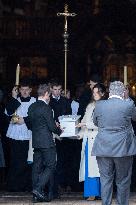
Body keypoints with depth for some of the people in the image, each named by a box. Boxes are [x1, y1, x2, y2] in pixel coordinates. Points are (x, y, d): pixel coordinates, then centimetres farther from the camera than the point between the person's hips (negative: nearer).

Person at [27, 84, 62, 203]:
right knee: (50, 166, -1)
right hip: (46, 142, -8)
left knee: (37, 167, 9)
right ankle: (38, 188, -14)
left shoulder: (32, 107, 8)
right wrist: (59, 131, 5)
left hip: (36, 142, 8)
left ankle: (37, 195, 10)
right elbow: (52, 126, -14)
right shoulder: (46, 108, -15)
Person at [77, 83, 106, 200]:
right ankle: (92, 193, 2)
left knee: (99, 166, -8)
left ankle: (101, 192, -2)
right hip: (89, 139, 6)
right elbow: (84, 121, 20)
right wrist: (81, 133, 5)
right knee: (89, 166, 0)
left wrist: (86, 124, -12)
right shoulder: (90, 106, 19)